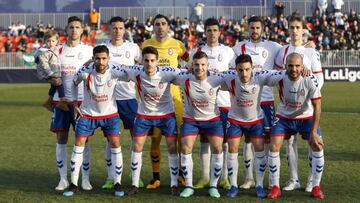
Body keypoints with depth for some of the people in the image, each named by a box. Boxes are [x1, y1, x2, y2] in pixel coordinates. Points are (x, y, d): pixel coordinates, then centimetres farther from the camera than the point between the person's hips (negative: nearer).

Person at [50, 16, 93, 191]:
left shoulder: (89, 50, 3)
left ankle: (85, 179, 7)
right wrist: (52, 79, -9)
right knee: (61, 139, 2)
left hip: (82, 99, -2)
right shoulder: (58, 50, 8)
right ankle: (63, 179, 10)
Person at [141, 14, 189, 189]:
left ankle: (181, 173, 16)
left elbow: (191, 61, 17)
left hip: (173, 95, 0)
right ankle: (156, 178, 12)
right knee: (155, 138, 2)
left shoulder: (177, 45, 2)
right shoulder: (146, 45, 2)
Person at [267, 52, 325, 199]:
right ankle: (275, 188, 0)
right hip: (284, 117, 1)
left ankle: (316, 187, 5)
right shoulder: (278, 78, -25)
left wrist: (313, 132, -21)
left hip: (306, 117, 0)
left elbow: (317, 106, -20)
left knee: (318, 147, -11)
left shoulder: (310, 80, -26)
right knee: (273, 147, -12)